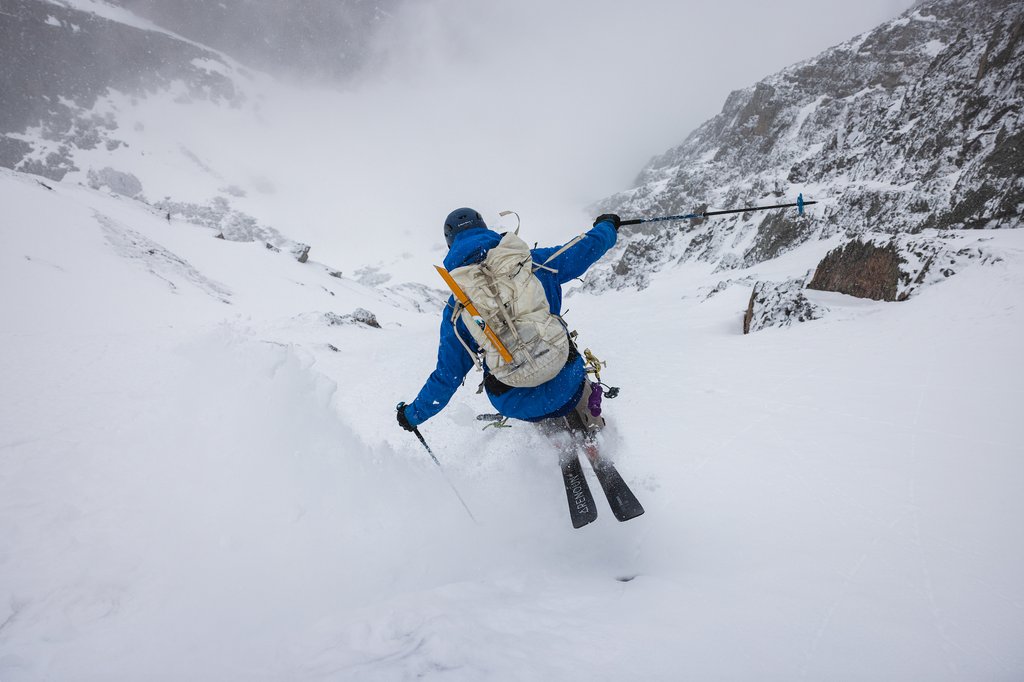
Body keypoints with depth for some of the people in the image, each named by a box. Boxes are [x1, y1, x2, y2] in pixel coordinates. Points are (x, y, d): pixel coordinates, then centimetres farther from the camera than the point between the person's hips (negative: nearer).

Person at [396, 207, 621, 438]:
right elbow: (583, 251, 12)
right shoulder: (531, 261, -2)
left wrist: (413, 414, 18)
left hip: (517, 403, 0)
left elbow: (447, 374, 2)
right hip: (566, 382, 0)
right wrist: (606, 227, 35)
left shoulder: (456, 307, -3)